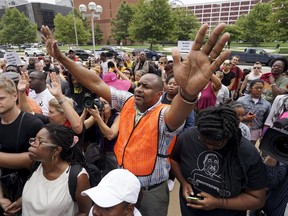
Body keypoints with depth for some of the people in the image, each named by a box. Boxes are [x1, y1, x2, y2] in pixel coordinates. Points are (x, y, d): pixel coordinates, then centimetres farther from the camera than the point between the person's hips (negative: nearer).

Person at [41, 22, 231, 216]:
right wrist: (61, 57, -15)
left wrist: (189, 92, -72)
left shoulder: (163, 116, -25)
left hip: (152, 191, -4)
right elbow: (95, 84, -10)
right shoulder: (128, 101, -9)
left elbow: (177, 115, -49)